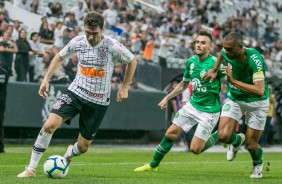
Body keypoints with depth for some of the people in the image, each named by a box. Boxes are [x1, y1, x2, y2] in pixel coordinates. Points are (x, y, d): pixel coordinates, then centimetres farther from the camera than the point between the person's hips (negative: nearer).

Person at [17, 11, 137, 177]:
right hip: (76, 92, 2)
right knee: (49, 125, -20)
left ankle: (68, 155, 42)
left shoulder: (112, 46, -15)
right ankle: (31, 168, -8)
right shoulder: (78, 42, -6)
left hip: (99, 101, -1)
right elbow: (59, 57, 13)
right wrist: (46, 79, 5)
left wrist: (125, 87, 0)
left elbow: (132, 61, 2)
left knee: (83, 146, 3)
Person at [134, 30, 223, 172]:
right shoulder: (191, 62, 3)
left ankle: (218, 137, 19)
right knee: (171, 133, 6)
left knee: (195, 149, -8)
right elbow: (184, 84, 18)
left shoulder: (214, 63, -20)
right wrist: (167, 98, 17)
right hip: (193, 105, 6)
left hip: (209, 111, -6)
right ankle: (153, 165, 22)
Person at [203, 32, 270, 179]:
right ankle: (237, 140, 24)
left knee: (251, 145, 2)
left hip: (256, 102, -4)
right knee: (223, 136, -14)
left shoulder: (255, 60, -35)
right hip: (234, 98, 4)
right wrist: (214, 70, 8)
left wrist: (233, 81, -45)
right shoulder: (227, 52, -17)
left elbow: (259, 91, -44)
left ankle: (258, 163, 39)